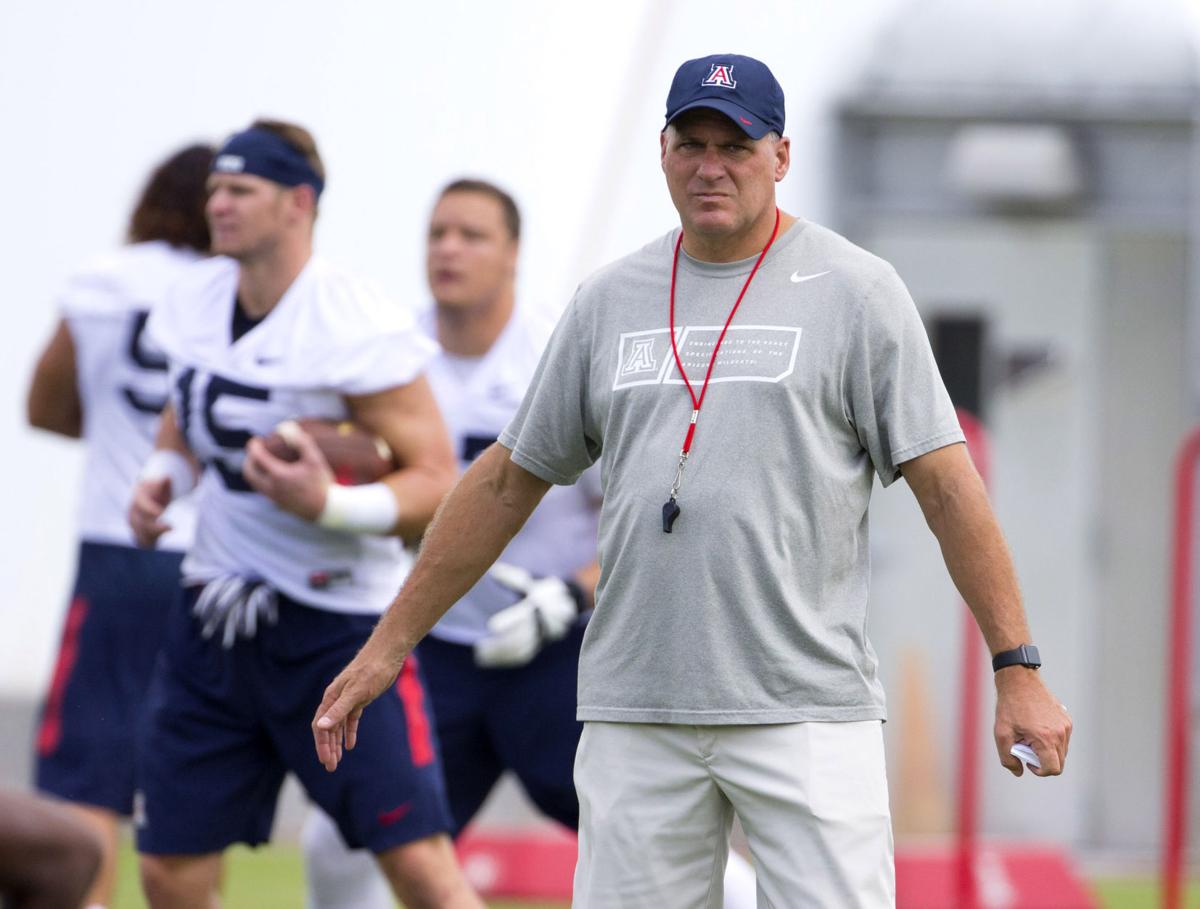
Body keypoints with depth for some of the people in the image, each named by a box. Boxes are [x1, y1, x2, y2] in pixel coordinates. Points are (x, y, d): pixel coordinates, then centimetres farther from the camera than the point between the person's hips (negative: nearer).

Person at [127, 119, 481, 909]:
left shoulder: (358, 331, -18)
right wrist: (162, 478, 2)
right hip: (218, 614, 7)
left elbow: (438, 482, -17)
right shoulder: (197, 303, 5)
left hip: (339, 623, -7)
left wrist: (330, 505, -33)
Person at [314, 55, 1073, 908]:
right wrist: (388, 645, 17)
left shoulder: (855, 289, 2)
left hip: (806, 710, -4)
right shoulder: (609, 300, 14)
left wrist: (1017, 669, -9)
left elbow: (945, 483, -2)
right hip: (635, 715, 4)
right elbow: (507, 483, 19)